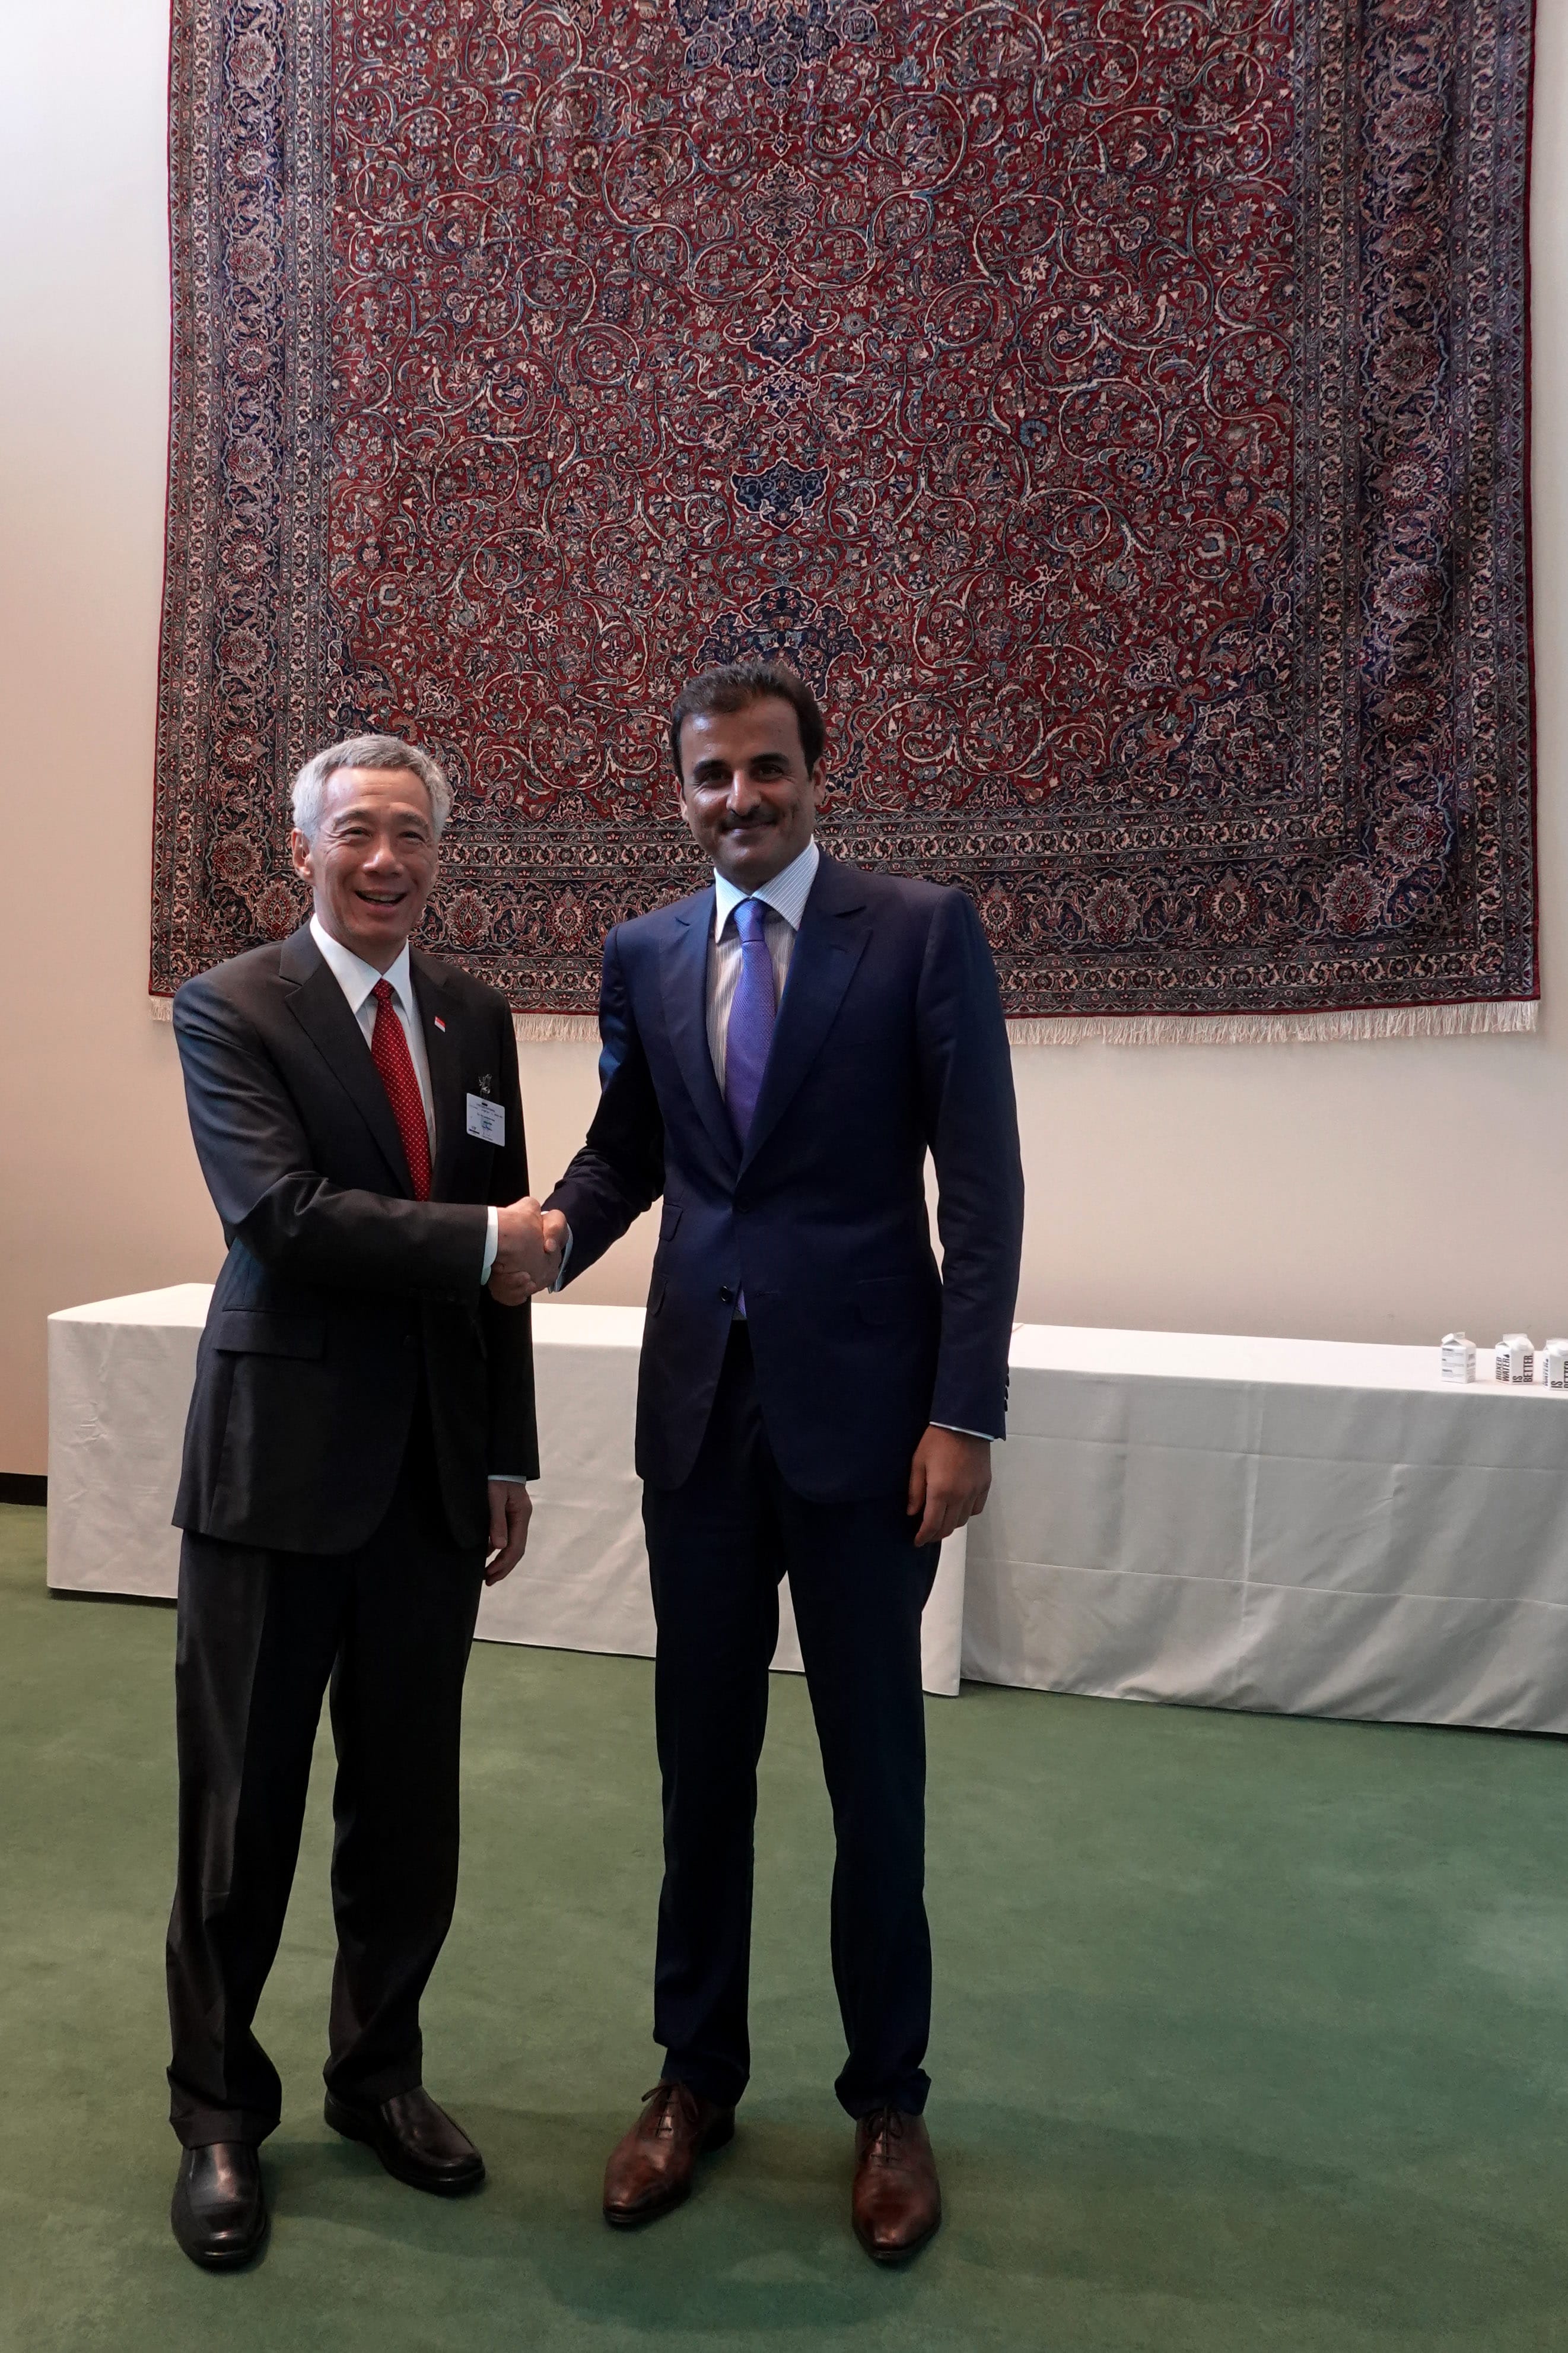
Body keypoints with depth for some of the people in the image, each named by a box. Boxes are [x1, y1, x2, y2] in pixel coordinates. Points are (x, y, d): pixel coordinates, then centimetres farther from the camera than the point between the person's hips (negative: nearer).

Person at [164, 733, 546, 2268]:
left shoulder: (475, 1018, 10)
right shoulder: (231, 1009, -5)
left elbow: (497, 1252, 11)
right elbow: (281, 1213, -20)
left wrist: (508, 1456, 9)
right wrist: (489, 1238, -19)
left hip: (433, 1472, 5)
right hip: (278, 1465, -4)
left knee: (410, 1802, 14)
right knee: (244, 1806, 8)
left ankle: (378, 2072, 35)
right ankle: (218, 2111, 28)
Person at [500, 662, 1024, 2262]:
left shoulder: (923, 930, -4)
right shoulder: (643, 955, 9)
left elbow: (981, 1184, -7)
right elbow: (625, 1149, 12)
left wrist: (966, 1412, -12)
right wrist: (555, 1228, -11)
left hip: (863, 1407, -3)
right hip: (698, 1406, 4)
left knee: (875, 1767, 9)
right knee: (701, 1756, 14)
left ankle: (888, 2100, 28)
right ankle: (696, 2074, 33)